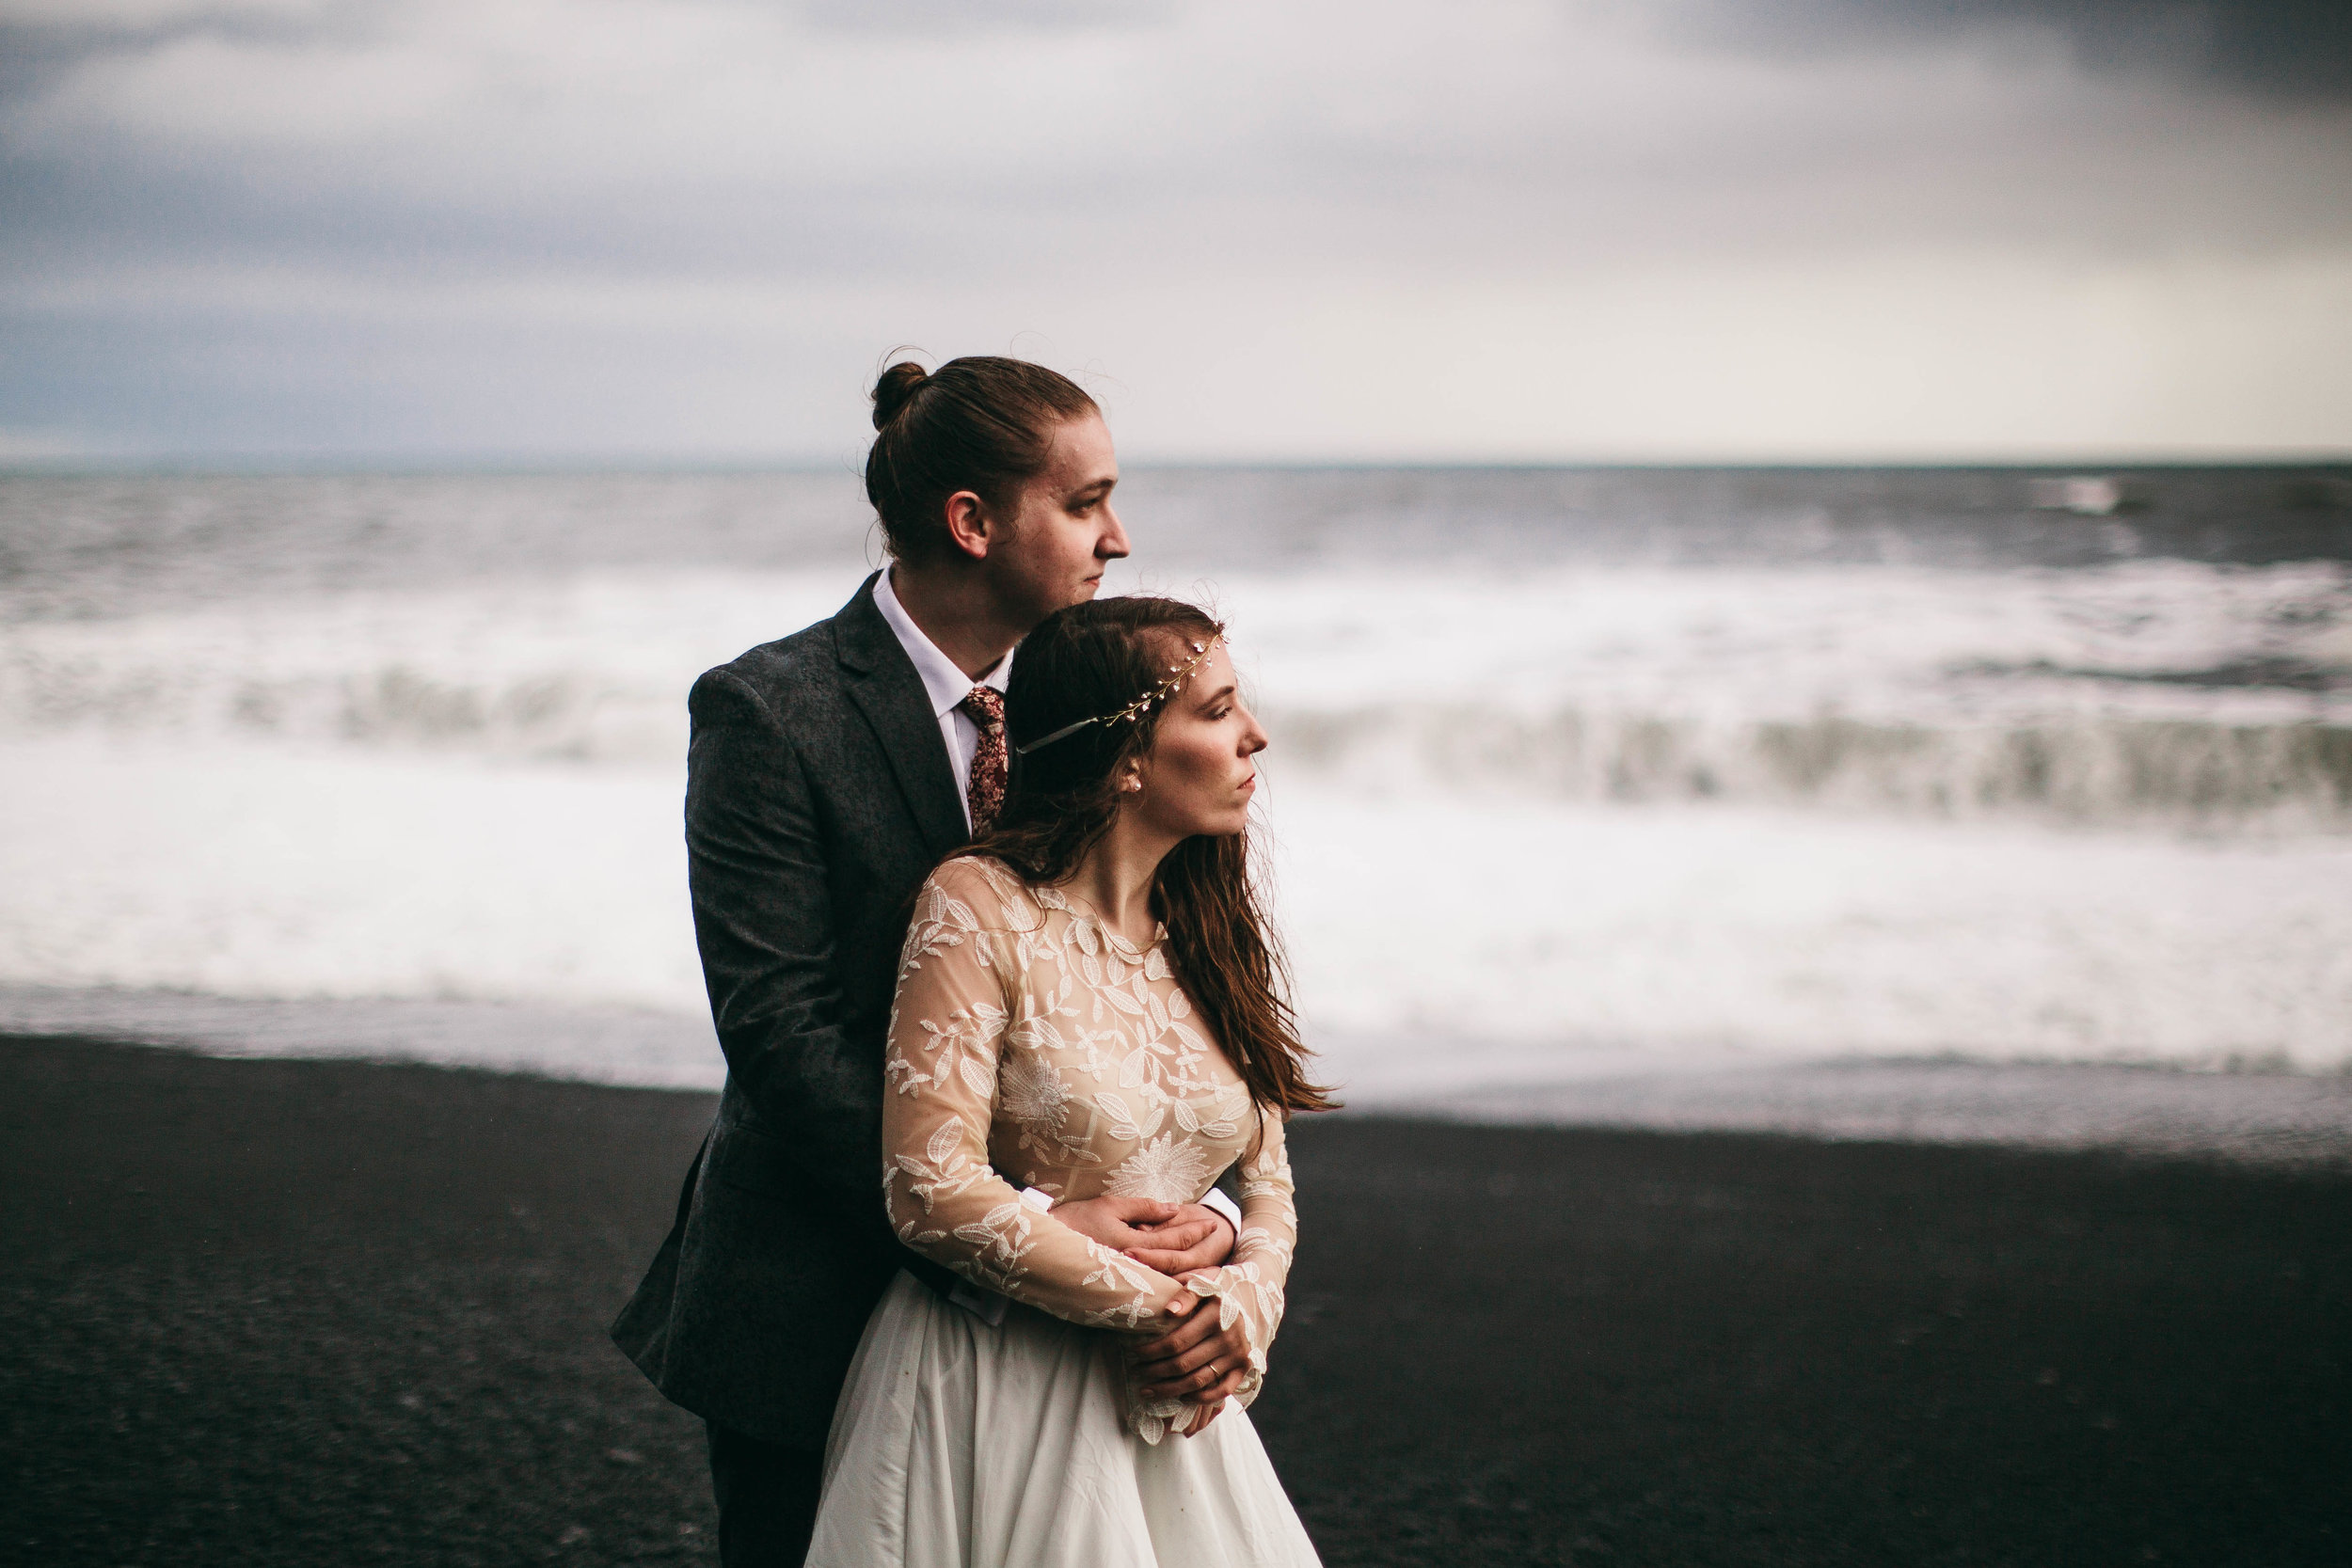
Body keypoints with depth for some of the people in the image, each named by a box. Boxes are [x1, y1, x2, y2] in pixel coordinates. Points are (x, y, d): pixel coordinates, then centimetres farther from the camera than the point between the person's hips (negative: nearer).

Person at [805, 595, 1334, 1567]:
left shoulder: (1210, 931, 7)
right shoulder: (977, 908, -12)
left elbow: (1265, 1180, 11)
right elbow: (931, 1191, -18)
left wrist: (1246, 1303, -10)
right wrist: (1151, 1302, -15)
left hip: (1163, 1401, 6)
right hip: (999, 1401, -6)